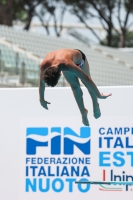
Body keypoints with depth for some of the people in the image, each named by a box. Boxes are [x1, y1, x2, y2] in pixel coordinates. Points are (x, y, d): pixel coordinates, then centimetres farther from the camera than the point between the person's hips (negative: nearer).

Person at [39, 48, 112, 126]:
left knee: (87, 83, 14)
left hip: (79, 57, -3)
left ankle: (96, 105, 38)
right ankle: (83, 112, 20)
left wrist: (98, 95, -35)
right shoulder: (44, 65, -39)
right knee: (75, 87, 3)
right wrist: (42, 99, -6)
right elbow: (41, 82, -17)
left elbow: (87, 79, -42)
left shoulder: (67, 65, -51)